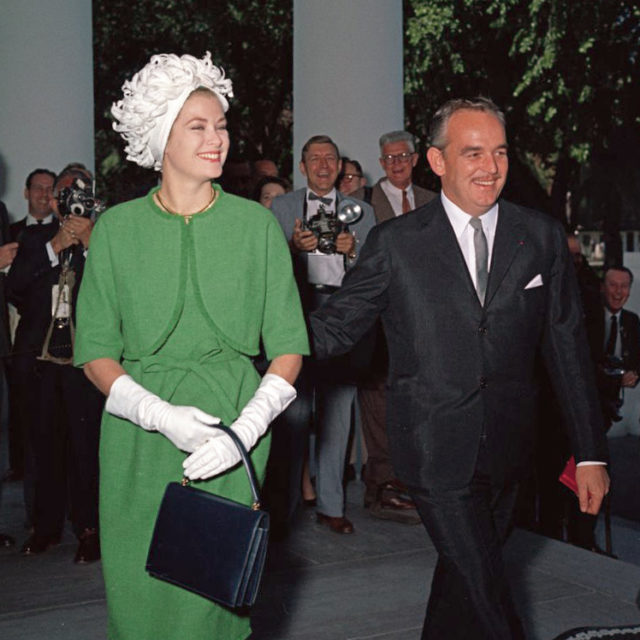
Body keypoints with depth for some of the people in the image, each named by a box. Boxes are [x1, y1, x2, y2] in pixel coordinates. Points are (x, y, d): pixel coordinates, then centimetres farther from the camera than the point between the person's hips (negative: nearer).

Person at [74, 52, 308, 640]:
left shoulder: (257, 225, 2)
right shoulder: (117, 228, 3)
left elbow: (289, 349, 2)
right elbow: (95, 353, 2)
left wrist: (245, 431, -13)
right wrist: (161, 415, -14)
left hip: (233, 424, 0)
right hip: (140, 435, 1)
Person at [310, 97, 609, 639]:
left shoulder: (542, 237, 3)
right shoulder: (396, 243, -4)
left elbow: (568, 347, 5)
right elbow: (335, 327, -3)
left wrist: (590, 452, 4)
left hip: (507, 451, 3)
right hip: (436, 450, -3)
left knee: (464, 576, 20)